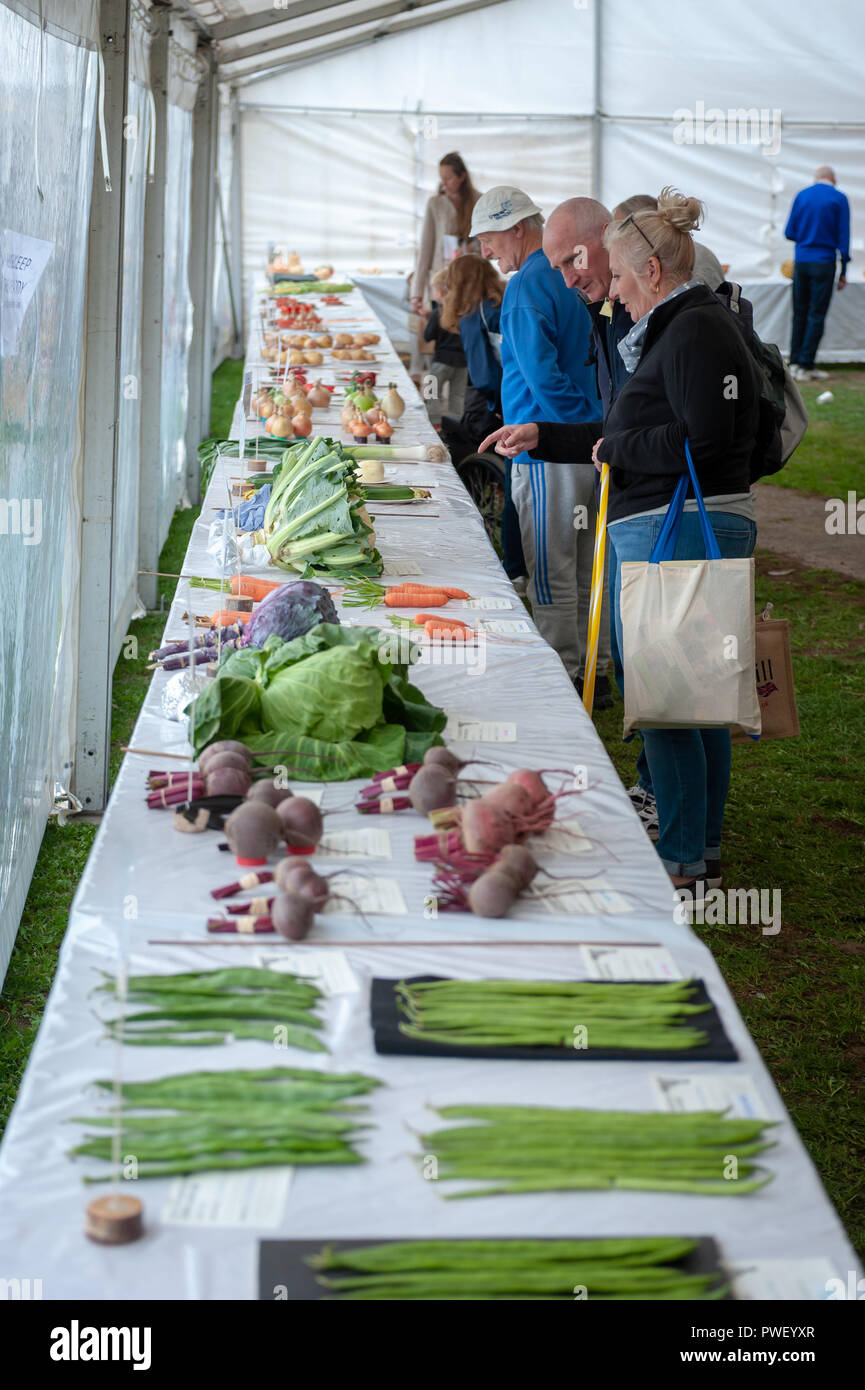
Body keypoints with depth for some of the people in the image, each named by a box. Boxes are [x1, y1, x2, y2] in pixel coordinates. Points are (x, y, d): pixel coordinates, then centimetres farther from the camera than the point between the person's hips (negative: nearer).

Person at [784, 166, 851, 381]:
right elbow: (843, 237, -4)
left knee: (800, 313, 11)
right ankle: (806, 366, -2)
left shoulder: (801, 196, 7)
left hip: (801, 260, 3)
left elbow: (789, 233, 7)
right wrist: (843, 271, 0)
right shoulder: (839, 199, -2)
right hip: (824, 262, -3)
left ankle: (795, 364, 10)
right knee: (817, 315, 0)